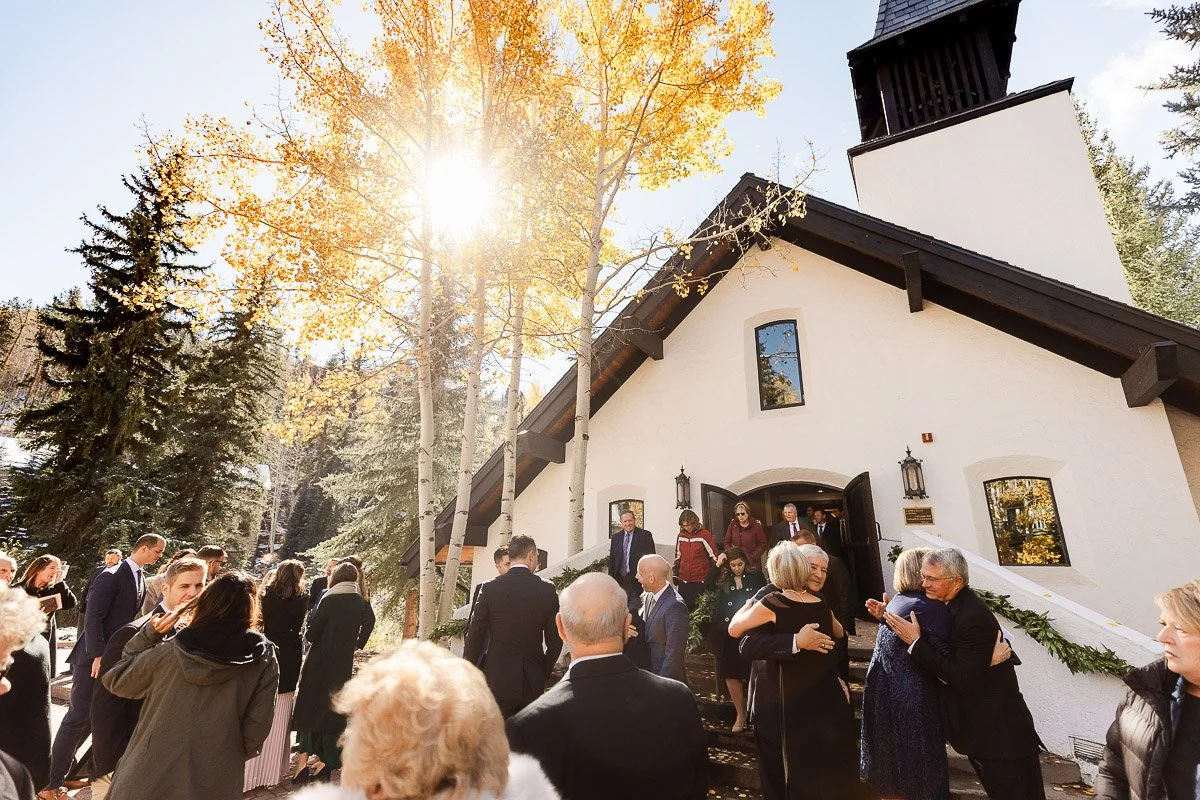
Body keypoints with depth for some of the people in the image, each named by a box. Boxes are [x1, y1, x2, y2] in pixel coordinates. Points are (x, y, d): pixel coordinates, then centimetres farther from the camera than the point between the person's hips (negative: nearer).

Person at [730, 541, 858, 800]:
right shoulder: (821, 603, -4)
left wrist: (749, 604, 6)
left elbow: (734, 629, -9)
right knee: (831, 768, 24)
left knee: (801, 776, 16)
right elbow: (839, 633, 19)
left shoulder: (772, 603, -19)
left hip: (795, 702, -4)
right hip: (830, 698, 5)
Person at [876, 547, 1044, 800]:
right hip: (980, 729, 9)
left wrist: (915, 642, -31)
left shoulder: (974, 618, -29)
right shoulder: (947, 605, -2)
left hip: (1002, 734, -9)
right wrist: (889, 616, 0)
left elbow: (963, 679, -32)